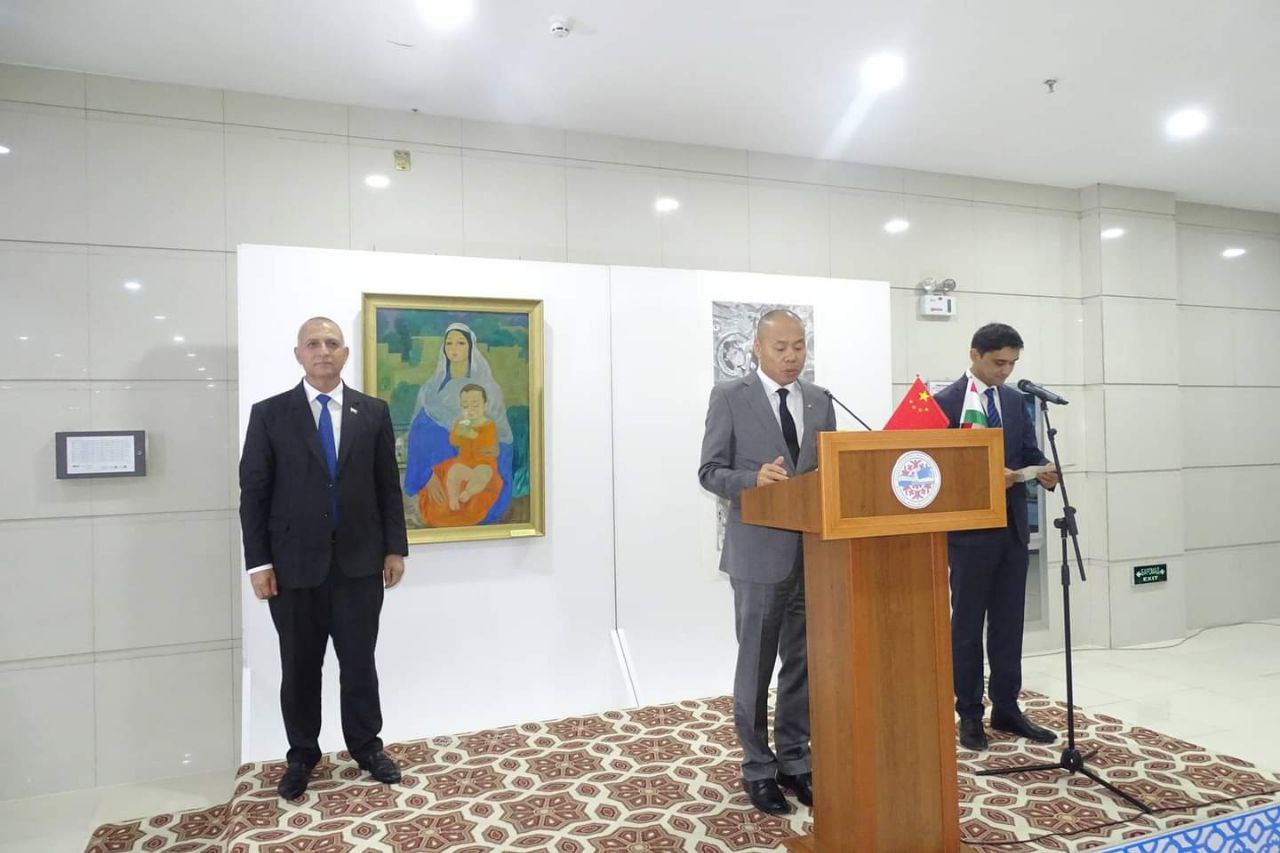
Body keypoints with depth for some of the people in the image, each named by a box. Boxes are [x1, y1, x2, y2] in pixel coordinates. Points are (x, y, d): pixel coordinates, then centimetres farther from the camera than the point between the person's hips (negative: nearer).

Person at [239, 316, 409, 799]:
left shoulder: (373, 412, 4)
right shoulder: (269, 414, 0)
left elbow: (389, 485, 5)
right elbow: (253, 492, -1)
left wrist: (395, 548, 1)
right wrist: (258, 562, -6)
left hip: (360, 562, 1)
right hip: (294, 563, 0)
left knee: (360, 662, 11)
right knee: (299, 667, 11)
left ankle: (367, 747, 29)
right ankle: (302, 756, 29)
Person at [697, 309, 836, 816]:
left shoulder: (820, 401, 10)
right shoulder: (729, 398, -4)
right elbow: (710, 472, -7)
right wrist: (755, 479, -25)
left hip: (814, 551, 5)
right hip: (760, 553, -4)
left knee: (803, 664, 13)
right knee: (756, 665, 7)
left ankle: (794, 761, 30)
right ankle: (758, 768, 23)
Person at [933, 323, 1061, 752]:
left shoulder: (1014, 400, 10)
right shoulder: (945, 401, -8)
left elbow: (1028, 452, 11)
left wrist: (1043, 472, -11)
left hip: (1012, 526, 6)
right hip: (970, 528, -6)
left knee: (1009, 622, 12)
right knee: (967, 624, 6)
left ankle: (1006, 708, 24)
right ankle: (970, 714, 17)